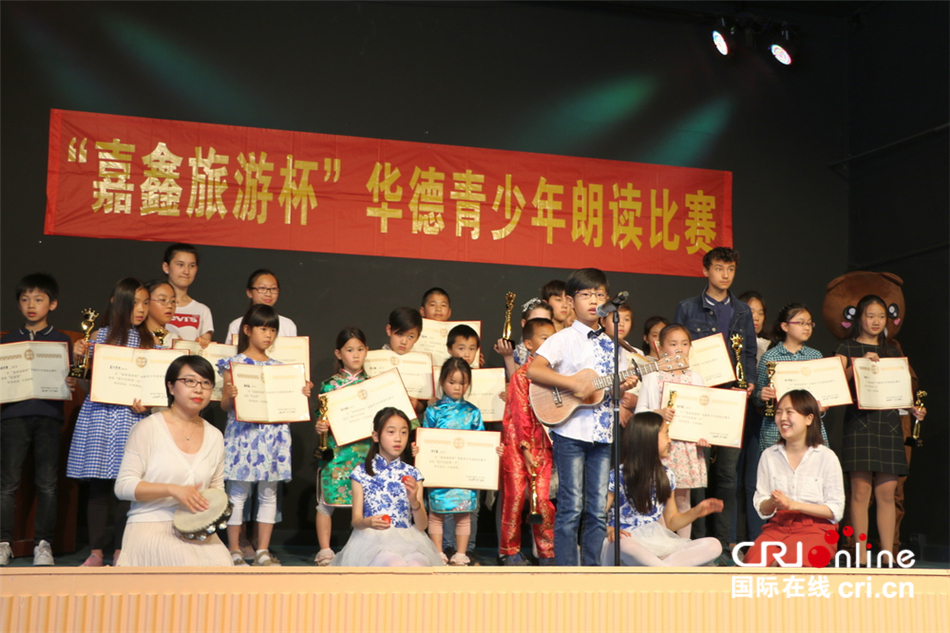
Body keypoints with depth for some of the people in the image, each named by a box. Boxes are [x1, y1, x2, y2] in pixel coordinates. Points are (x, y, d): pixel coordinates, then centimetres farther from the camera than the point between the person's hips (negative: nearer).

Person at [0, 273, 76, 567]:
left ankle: (43, 544, 5)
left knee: (47, 483, -2)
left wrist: (72, 385, -13)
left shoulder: (62, 340, 10)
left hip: (49, 414, -1)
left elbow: (70, 378, 9)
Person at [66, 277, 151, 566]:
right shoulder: (101, 335, 3)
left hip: (131, 416, 1)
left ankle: (120, 551, 12)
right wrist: (77, 357, -13)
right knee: (98, 487, 3)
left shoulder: (146, 340, 8)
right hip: (100, 415, -1)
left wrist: (145, 404, -9)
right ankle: (96, 551, 12)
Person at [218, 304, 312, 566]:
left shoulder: (278, 367, 11)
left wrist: (303, 394, -2)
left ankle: (263, 550, 16)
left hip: (274, 434, 5)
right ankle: (234, 550, 11)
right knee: (239, 491, 1)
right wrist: (230, 396, -24)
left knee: (269, 492, 8)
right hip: (244, 432, -4)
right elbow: (225, 405, -3)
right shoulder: (235, 363, -1)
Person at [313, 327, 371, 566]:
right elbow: (321, 418, 1)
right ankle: (325, 550, 16)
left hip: (366, 452, 2)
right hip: (336, 453, -2)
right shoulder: (330, 385, 1)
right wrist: (320, 427, -19)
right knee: (327, 502, 4)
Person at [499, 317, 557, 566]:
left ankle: (547, 551, 11)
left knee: (543, 497, 2)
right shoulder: (521, 375, -6)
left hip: (544, 444, 4)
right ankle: (510, 551, 11)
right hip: (518, 443, -4)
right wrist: (526, 447, -14)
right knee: (515, 497, 1)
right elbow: (521, 413, -10)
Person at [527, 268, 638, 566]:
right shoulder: (564, 339, -3)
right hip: (570, 432, -5)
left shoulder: (612, 345, 14)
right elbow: (533, 370, -17)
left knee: (598, 509, 7)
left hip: (603, 434, 5)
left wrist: (624, 388, -4)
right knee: (571, 507, -3)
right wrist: (574, 384, -23)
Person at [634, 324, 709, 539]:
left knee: (683, 499, 8)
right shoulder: (653, 377, 3)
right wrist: (659, 413, -19)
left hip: (688, 446, 3)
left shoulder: (695, 378, 12)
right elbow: (640, 410, -1)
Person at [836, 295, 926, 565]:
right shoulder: (847, 349, 6)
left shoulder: (892, 352, 18)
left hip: (889, 423, 4)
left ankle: (887, 555, 8)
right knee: (861, 489, -7)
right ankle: (861, 557, -2)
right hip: (860, 423, -4)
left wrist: (913, 409, 2)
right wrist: (859, 363, -19)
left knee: (887, 492, 3)